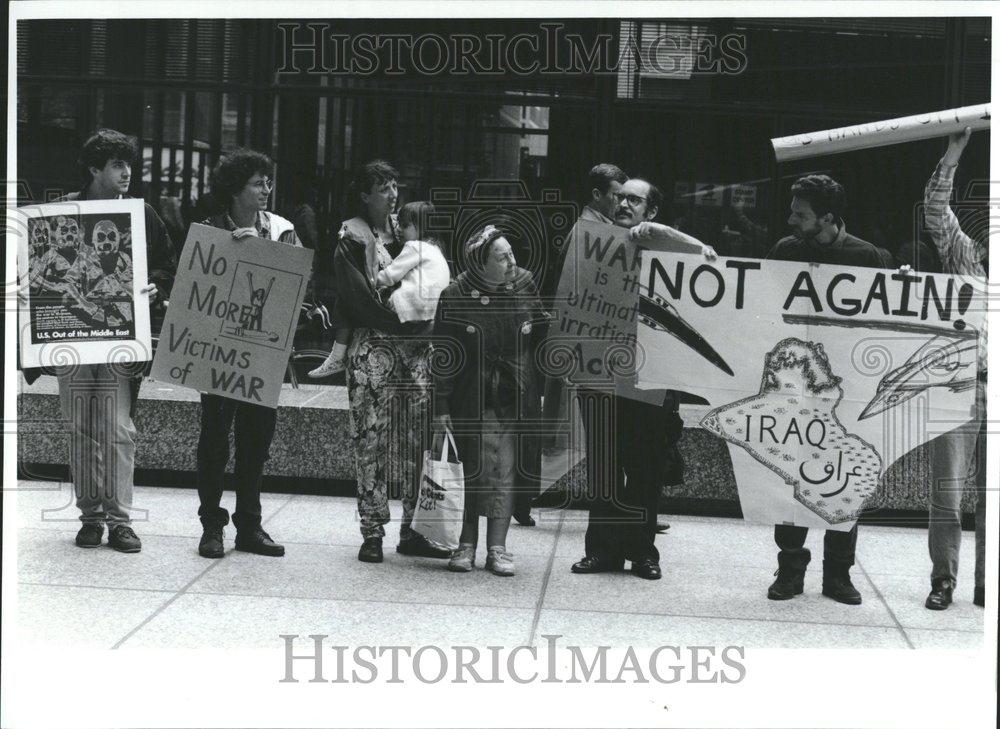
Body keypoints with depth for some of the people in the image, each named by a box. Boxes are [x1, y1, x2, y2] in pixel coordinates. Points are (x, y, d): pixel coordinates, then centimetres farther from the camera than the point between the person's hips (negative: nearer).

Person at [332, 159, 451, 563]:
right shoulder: (352, 240, 2)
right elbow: (359, 299, -9)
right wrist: (408, 321, -15)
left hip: (417, 347, 5)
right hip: (374, 345, -5)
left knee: (418, 438, 2)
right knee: (371, 438, -5)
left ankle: (412, 530, 7)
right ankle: (372, 532, 1)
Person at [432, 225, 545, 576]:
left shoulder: (524, 285, -1)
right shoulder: (456, 297, -10)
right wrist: (441, 408, -9)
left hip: (517, 397, 2)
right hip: (472, 398, -2)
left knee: (507, 468, -1)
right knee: (477, 467, -3)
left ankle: (497, 547, 4)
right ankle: (467, 543, 9)